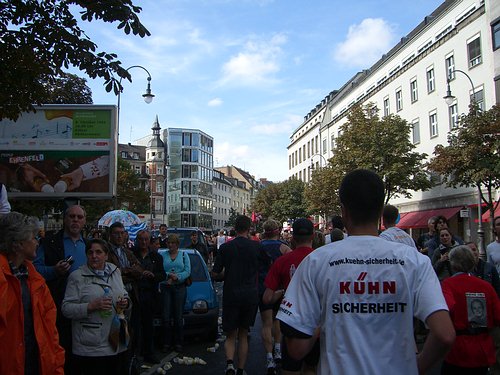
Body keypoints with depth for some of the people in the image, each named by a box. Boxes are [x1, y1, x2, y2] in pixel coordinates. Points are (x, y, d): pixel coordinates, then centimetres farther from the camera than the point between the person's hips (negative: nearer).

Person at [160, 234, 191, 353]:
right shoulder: (163, 255, 10)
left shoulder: (184, 255, 10)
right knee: (166, 316, -1)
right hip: (165, 288, 1)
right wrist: (169, 275, -16)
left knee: (178, 316, 0)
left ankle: (178, 343, 9)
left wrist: (177, 277, -14)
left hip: (180, 288, 0)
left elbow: (187, 271, 0)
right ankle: (167, 343, 8)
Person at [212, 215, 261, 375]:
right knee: (243, 335, 16)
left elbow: (215, 274, -1)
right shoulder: (257, 246, -2)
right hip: (251, 295, 2)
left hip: (231, 295, -1)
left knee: (230, 336, 9)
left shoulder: (225, 247, -5)